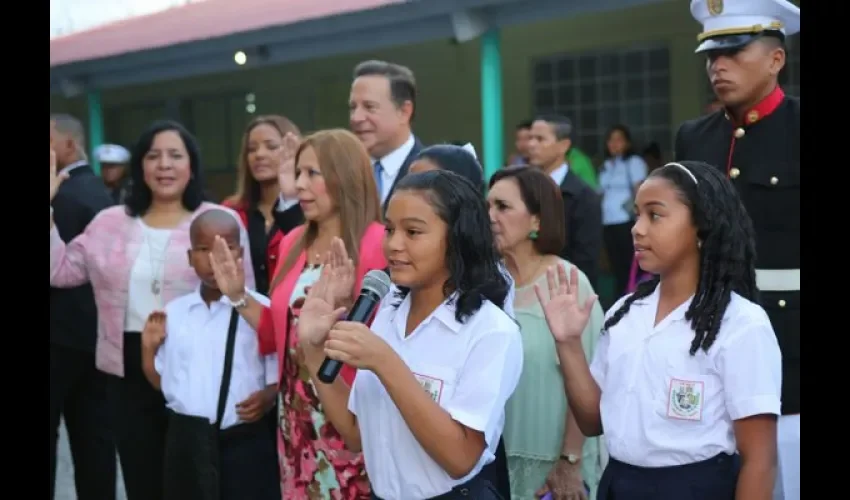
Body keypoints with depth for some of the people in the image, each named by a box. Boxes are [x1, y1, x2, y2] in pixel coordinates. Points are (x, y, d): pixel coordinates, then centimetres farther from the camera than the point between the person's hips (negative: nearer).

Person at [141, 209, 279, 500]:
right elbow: (162, 381, 15)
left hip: (244, 440, -4)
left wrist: (268, 397, -20)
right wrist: (149, 348, 1)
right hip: (187, 440, 4)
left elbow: (279, 375, -2)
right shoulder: (173, 313, 8)